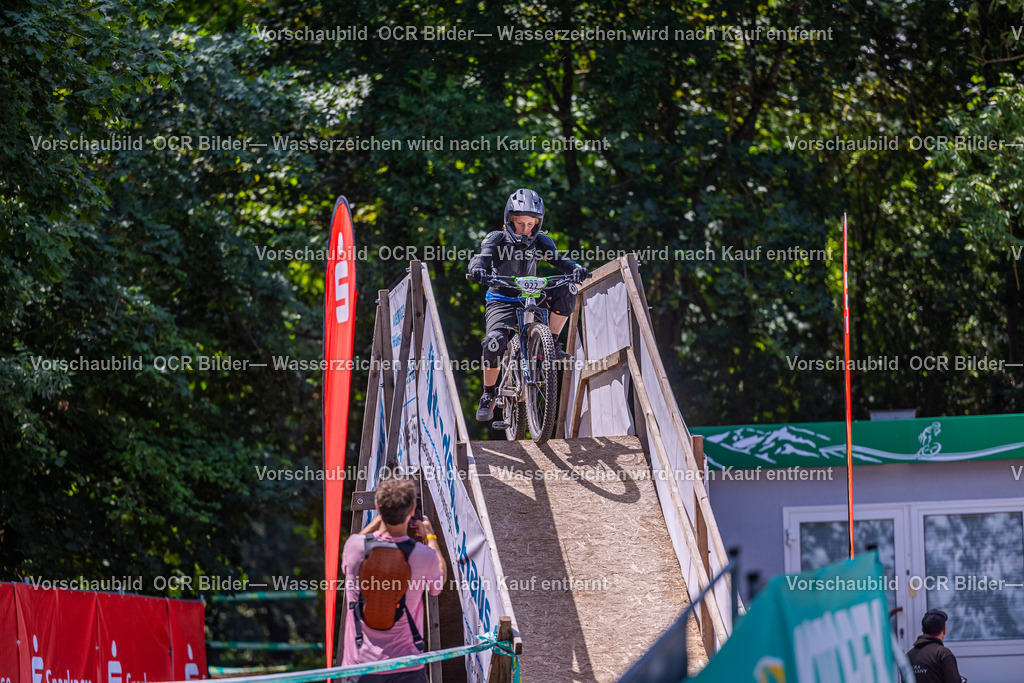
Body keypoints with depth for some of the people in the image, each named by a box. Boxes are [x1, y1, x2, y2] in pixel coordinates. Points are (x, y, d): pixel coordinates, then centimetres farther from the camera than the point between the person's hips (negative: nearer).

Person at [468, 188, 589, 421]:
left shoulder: (540, 241, 0)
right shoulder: (497, 239, -8)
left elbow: (557, 259, -14)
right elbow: (481, 258, -23)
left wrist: (575, 268, -36)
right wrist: (477, 268, -48)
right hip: (502, 300, -3)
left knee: (565, 292, -24)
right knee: (495, 341, -29)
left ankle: (552, 343, -11)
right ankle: (488, 397, -13)